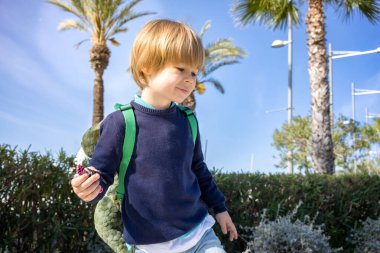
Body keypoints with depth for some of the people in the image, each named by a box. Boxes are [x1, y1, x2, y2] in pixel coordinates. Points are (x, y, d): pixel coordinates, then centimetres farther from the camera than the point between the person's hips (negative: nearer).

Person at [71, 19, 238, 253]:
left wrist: (219, 207, 21)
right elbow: (101, 174, -6)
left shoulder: (187, 121, 2)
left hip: (199, 233, 4)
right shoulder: (121, 122, -13)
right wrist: (91, 189, -28)